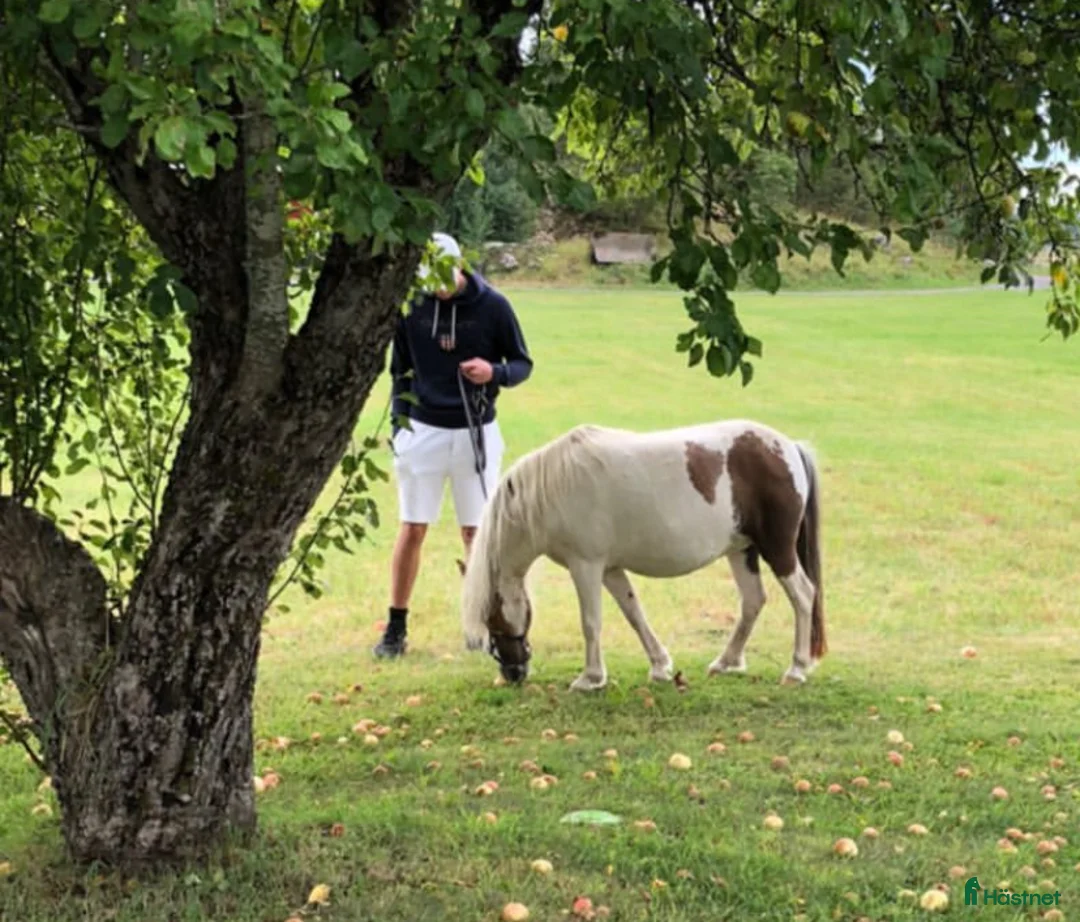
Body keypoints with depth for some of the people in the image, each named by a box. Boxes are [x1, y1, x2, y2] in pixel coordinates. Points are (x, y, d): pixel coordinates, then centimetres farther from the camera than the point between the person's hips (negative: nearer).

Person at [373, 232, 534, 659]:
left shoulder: (492, 306, -8)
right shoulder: (410, 304, -4)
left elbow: (522, 364, 0)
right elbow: (400, 369, 7)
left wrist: (495, 372, -21)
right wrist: (399, 425, 4)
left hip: (476, 432, -1)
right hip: (423, 430, 1)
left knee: (476, 531, 6)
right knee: (411, 529, 3)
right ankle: (396, 628, 12)